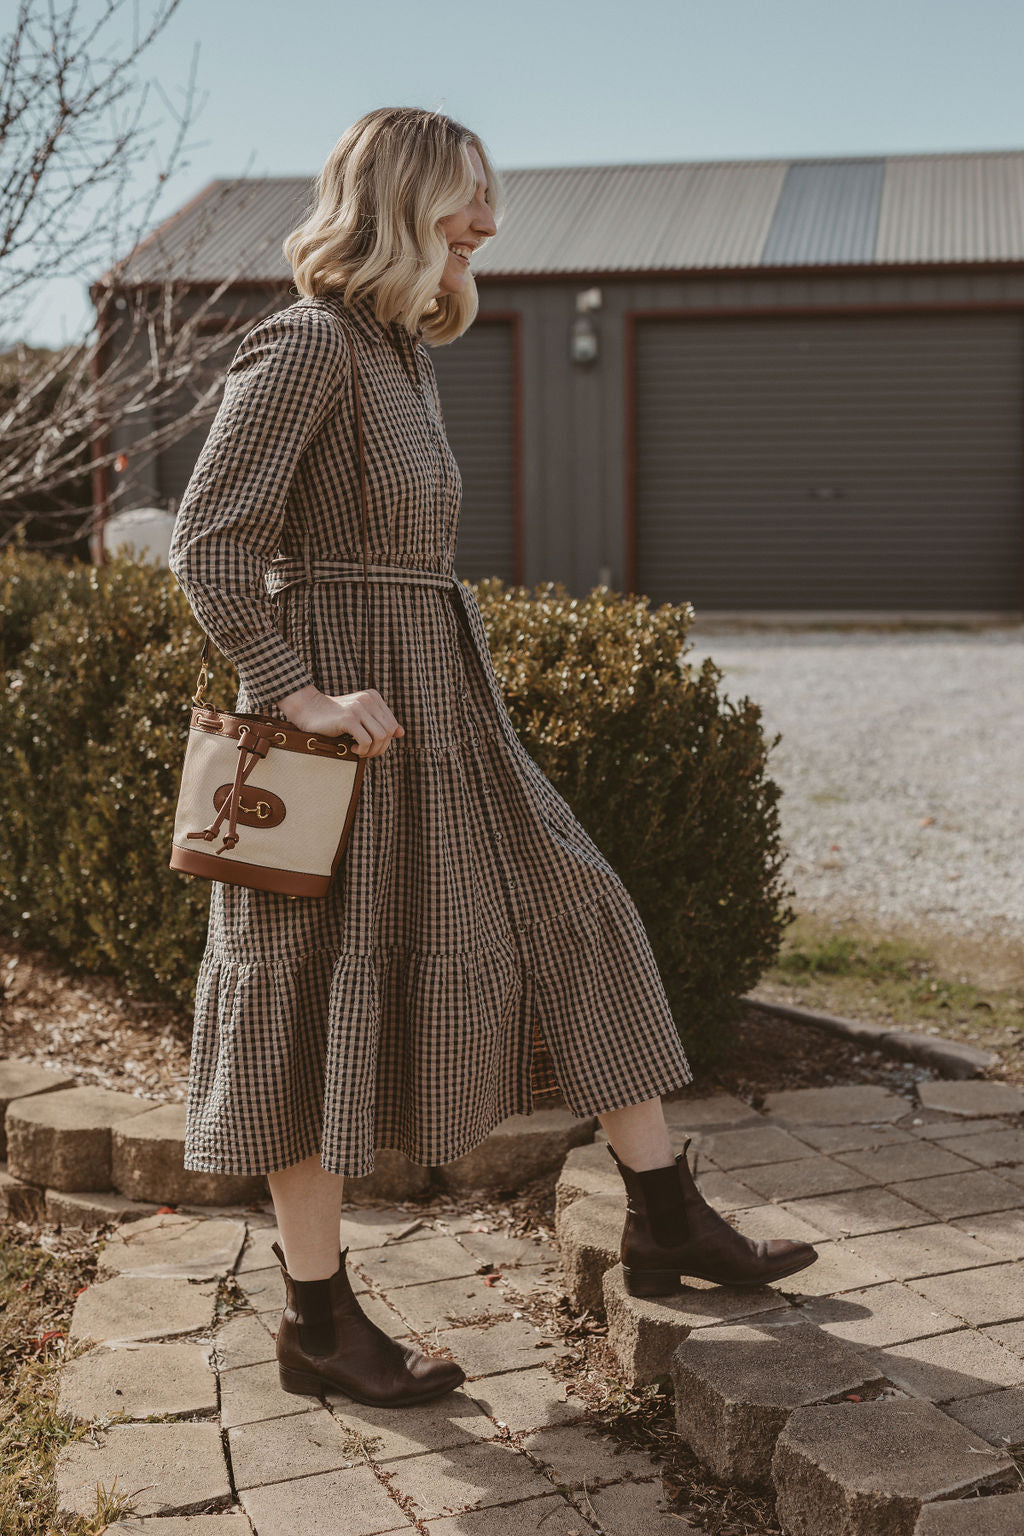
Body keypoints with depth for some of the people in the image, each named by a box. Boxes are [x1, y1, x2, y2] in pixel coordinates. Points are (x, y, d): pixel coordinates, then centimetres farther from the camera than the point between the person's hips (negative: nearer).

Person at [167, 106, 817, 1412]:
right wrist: (297, 696, -20)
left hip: (440, 708, 10)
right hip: (349, 708, -9)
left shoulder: (405, 353, 14)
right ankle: (317, 1322, 13)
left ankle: (665, 1219, 22)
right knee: (328, 999, -1)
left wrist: (450, 684, 19)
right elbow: (206, 544, -20)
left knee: (573, 915, 10)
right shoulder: (306, 346, -14)